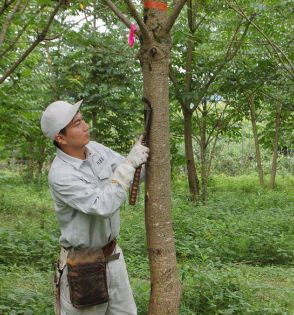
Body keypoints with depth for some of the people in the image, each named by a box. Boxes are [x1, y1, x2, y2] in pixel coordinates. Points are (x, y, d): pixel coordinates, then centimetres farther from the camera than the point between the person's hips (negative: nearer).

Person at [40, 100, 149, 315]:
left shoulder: (95, 148, -2)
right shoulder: (61, 175, -25)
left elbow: (132, 173, 7)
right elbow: (104, 206, -32)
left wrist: (142, 155, -13)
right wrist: (130, 163, -28)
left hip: (112, 254, 7)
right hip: (82, 263, -7)